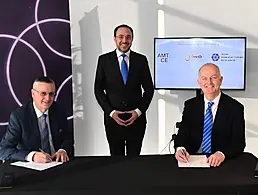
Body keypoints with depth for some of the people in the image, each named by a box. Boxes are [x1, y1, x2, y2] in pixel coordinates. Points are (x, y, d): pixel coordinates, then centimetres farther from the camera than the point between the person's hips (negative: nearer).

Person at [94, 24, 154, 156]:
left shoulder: (141, 60, 3)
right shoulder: (104, 60, 1)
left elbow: (149, 88, 5)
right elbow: (98, 89, 1)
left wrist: (139, 111, -6)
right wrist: (110, 112, -8)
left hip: (137, 118, 0)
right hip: (113, 118, 0)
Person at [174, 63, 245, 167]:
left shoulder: (235, 107, -1)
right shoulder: (190, 105, 7)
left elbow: (239, 143, -5)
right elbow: (182, 134, 4)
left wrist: (222, 154, -24)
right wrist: (180, 149, -18)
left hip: (220, 163, 0)